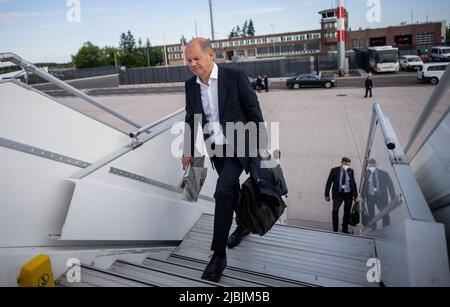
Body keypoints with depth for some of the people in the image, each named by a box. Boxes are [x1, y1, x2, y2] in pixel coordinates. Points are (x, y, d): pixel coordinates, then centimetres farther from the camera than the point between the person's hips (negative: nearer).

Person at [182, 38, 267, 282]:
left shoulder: (235, 76, -13)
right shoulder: (191, 85, 1)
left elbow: (253, 110, -8)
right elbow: (191, 119, 9)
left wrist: (262, 143, -6)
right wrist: (188, 151, 11)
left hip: (238, 145, -5)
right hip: (215, 148, 5)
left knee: (223, 191, -18)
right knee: (231, 190, 17)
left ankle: (219, 254, -6)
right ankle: (244, 223, 44)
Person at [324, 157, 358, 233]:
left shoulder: (350, 171, 5)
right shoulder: (334, 170, -3)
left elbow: (353, 183, 11)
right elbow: (329, 182, -1)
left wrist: (355, 195, 8)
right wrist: (327, 194, -4)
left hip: (348, 194, 3)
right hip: (338, 194, -2)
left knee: (347, 213, 9)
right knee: (335, 211, -13)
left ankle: (345, 229, 24)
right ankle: (335, 229, 0)